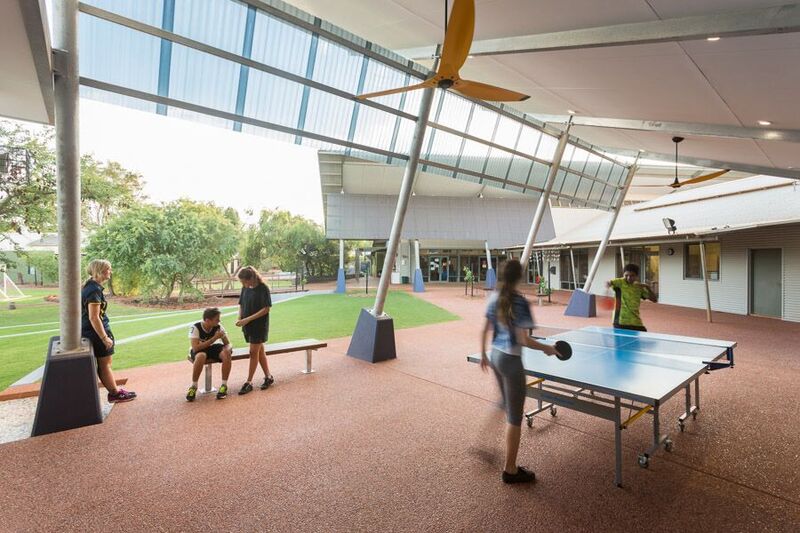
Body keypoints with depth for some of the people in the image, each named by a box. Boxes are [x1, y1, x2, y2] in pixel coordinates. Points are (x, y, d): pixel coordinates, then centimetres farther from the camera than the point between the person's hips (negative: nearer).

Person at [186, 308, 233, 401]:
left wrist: (228, 349, -34)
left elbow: (227, 343, -9)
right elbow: (196, 348, -32)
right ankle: (193, 387, -17)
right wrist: (214, 338, -35)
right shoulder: (196, 327, -24)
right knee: (201, 356, -39)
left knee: (226, 353, -29)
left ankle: (224, 385, -17)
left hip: (213, 348, 3)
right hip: (199, 350, -3)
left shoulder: (218, 327, -14)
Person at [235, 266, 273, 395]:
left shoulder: (263, 288, -15)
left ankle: (249, 382, 11)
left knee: (254, 352, -1)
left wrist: (248, 319, -20)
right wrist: (240, 318, -5)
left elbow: (266, 308, -18)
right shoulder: (245, 288, 4)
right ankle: (268, 377, 26)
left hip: (259, 325, -6)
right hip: (247, 326, 7)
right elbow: (241, 304, 13)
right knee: (259, 351, 14)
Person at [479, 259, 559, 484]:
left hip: (495, 355, 8)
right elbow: (523, 340, -21)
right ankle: (510, 470, 20)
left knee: (509, 409, 25)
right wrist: (547, 348, -5)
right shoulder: (520, 302, -20)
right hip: (511, 361, -7)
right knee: (515, 417, 7)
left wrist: (483, 355, 18)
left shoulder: (494, 298, 1)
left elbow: (485, 330, 8)